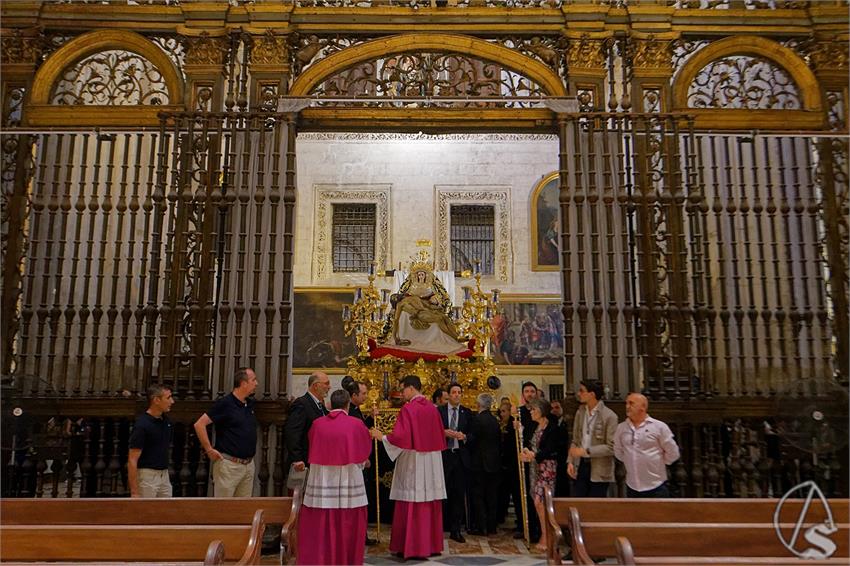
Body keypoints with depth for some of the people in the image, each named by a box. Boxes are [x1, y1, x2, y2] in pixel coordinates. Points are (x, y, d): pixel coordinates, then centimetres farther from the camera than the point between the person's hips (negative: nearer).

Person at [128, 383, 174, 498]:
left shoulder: (165, 420, 7)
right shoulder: (142, 425, -17)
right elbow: (132, 460, -19)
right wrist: (134, 492, -22)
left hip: (164, 475, 8)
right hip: (147, 476, -8)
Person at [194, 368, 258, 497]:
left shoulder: (250, 404, 10)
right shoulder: (225, 403, -12)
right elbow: (199, 424, -15)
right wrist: (209, 450, -13)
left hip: (249, 465, 7)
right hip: (229, 464, -7)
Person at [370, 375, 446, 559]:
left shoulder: (408, 409, -13)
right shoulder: (433, 409, 8)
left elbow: (401, 437, -18)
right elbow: (440, 436, 14)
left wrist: (382, 437, -4)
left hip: (412, 462, -6)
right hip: (432, 462, 7)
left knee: (411, 505, 1)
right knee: (430, 503, 12)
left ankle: (411, 547, 5)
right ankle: (431, 544, 18)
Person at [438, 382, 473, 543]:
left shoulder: (467, 413, 8)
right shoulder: (439, 411, 3)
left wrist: (464, 437, -11)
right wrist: (444, 433, -15)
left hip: (461, 456, 2)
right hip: (443, 455, -2)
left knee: (459, 493, 5)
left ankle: (456, 530, 14)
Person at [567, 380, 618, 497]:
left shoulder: (609, 416, -11)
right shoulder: (580, 412, 7)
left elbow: (611, 447, -14)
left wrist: (585, 451, -17)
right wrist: (570, 461, -1)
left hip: (599, 471, -5)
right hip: (580, 466, 5)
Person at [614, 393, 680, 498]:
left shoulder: (659, 426, -7)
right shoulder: (621, 428, 4)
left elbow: (672, 453, -2)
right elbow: (618, 451, 17)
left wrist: (658, 464, 4)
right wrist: (630, 462, 10)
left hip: (656, 487, -4)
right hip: (632, 486, 4)